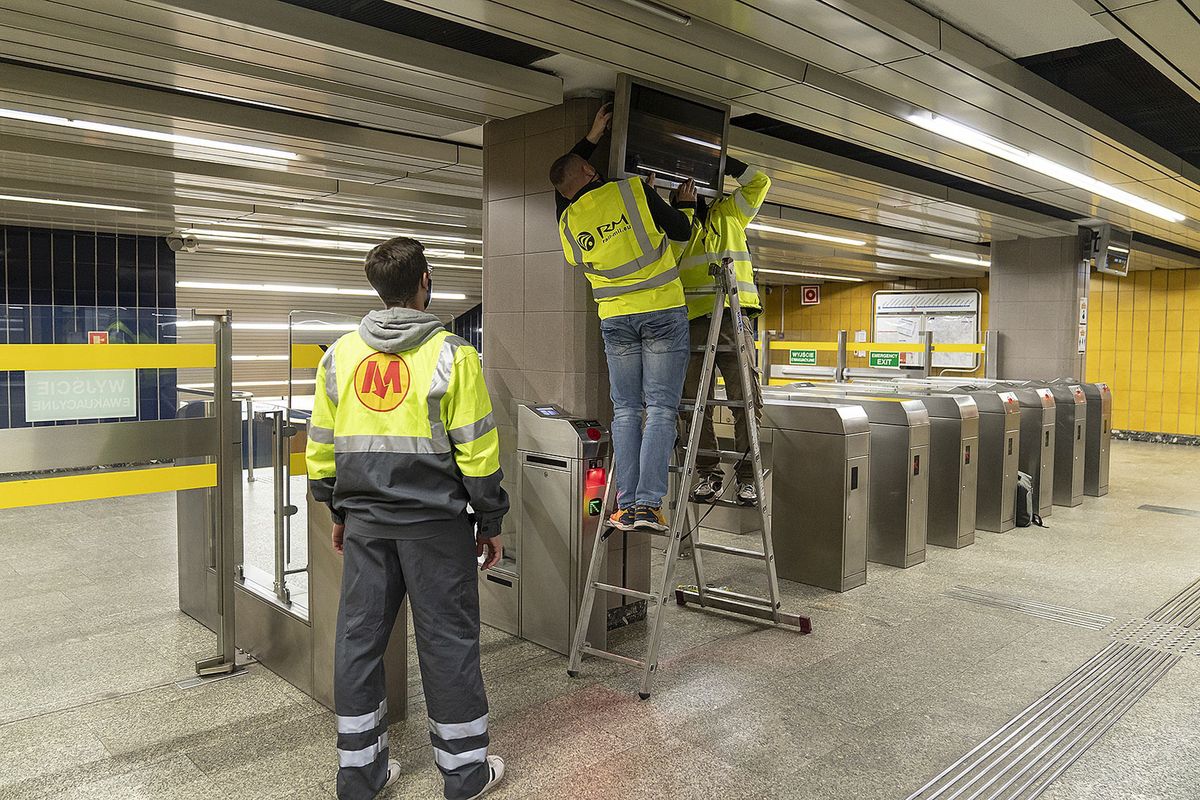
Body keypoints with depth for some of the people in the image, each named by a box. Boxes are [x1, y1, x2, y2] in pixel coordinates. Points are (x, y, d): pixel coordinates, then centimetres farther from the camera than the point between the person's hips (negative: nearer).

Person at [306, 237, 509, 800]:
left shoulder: (339, 356, 4)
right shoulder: (451, 356, -10)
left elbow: (320, 448, 9)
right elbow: (477, 451, -10)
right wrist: (490, 523, 0)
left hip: (364, 522, 5)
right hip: (434, 522, -4)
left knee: (359, 637, 13)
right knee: (447, 640, 6)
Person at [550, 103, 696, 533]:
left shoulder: (568, 219, 7)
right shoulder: (632, 190, -4)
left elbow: (563, 183, 30)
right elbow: (681, 231, 2)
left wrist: (591, 138, 32)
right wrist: (686, 204, 22)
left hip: (615, 318, 3)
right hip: (663, 310, -3)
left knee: (625, 411, 7)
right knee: (660, 409, -3)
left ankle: (626, 505, 2)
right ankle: (649, 503, -9)